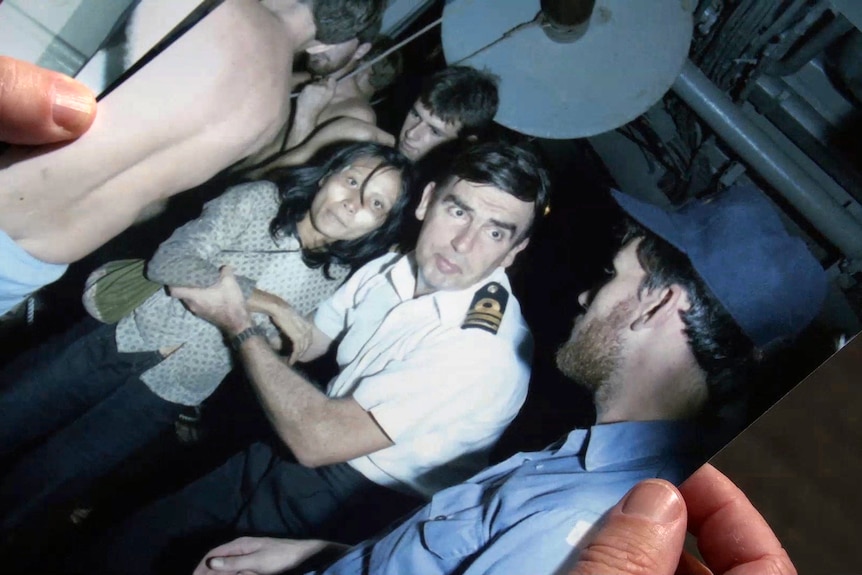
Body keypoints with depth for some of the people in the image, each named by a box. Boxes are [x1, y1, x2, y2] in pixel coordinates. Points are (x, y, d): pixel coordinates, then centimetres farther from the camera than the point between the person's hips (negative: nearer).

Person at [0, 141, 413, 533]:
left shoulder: (336, 281, -4)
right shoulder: (256, 201, -7)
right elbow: (168, 262, -15)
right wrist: (262, 300, -20)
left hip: (172, 389, 0)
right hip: (126, 335, 1)